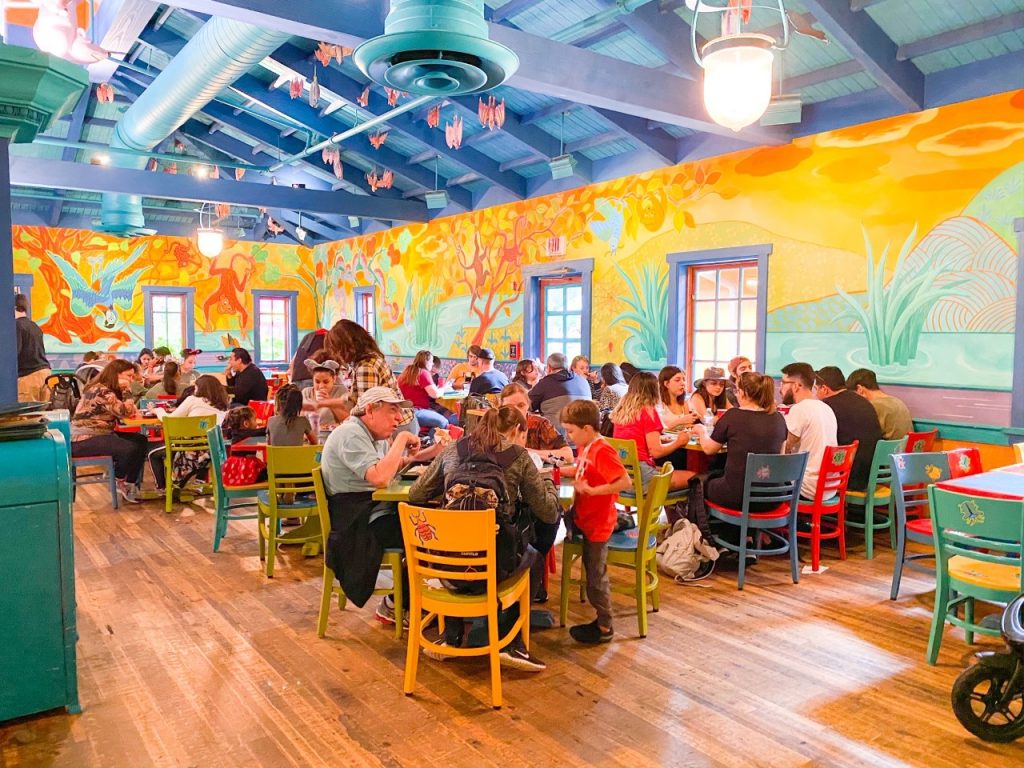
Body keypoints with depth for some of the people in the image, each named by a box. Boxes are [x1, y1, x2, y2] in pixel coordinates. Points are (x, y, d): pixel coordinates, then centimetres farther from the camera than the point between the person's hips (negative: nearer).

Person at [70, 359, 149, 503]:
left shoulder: (107, 390, 14)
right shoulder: (101, 391, -18)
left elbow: (128, 411, 9)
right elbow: (125, 412, -22)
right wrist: (126, 390, -15)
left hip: (100, 434, 11)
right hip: (83, 440, -11)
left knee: (141, 441, 1)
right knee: (130, 448, -26)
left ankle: (130, 484, 4)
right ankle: (120, 481, 4)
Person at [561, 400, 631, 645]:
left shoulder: (602, 451, -23)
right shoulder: (585, 448, 6)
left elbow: (625, 481, -29)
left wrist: (592, 490, -28)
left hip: (598, 524, -9)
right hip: (587, 519, 9)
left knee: (596, 577, 3)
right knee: (593, 573, 18)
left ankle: (604, 628, 17)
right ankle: (601, 620, 31)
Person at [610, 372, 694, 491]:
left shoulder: (620, 410, 10)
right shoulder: (648, 411, -9)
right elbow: (656, 451, -12)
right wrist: (678, 442, 4)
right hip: (639, 478, -8)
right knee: (693, 478, 0)